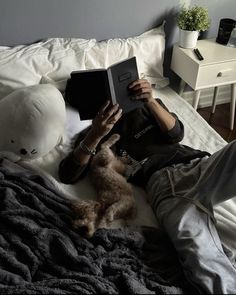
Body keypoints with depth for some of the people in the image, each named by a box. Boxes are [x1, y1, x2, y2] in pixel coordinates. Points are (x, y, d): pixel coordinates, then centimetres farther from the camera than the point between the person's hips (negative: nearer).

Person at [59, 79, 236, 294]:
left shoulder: (146, 107, 27)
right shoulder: (94, 131, 19)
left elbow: (176, 134, 10)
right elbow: (67, 175, 4)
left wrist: (151, 101, -6)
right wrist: (95, 136, -11)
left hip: (199, 163, 4)